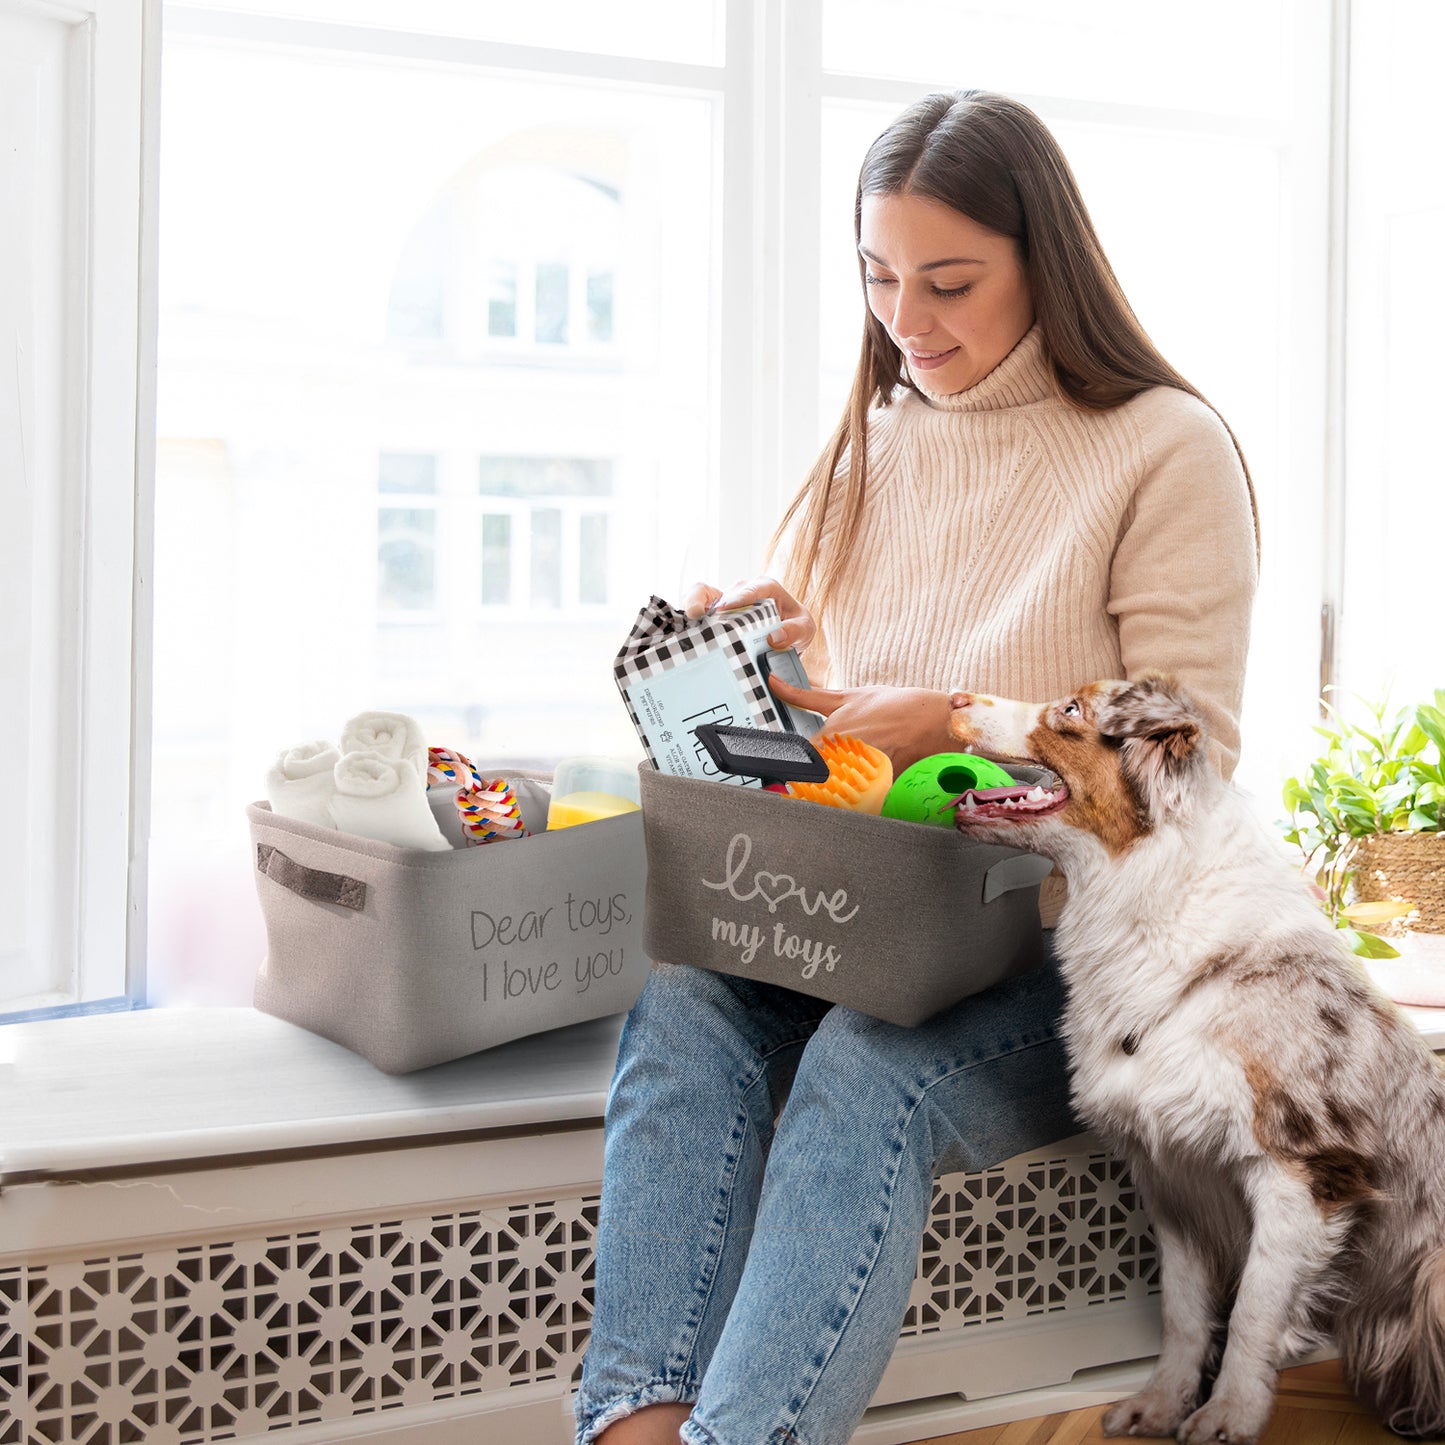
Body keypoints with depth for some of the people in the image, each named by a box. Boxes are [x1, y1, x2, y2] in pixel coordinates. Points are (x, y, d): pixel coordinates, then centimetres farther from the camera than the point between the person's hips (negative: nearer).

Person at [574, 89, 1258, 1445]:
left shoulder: (1166, 447, -1)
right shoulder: (867, 446, 16)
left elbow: (1190, 759, -7)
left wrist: (959, 725, -19)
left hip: (1066, 946, -4)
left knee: (866, 1066, -34)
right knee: (685, 999, -27)